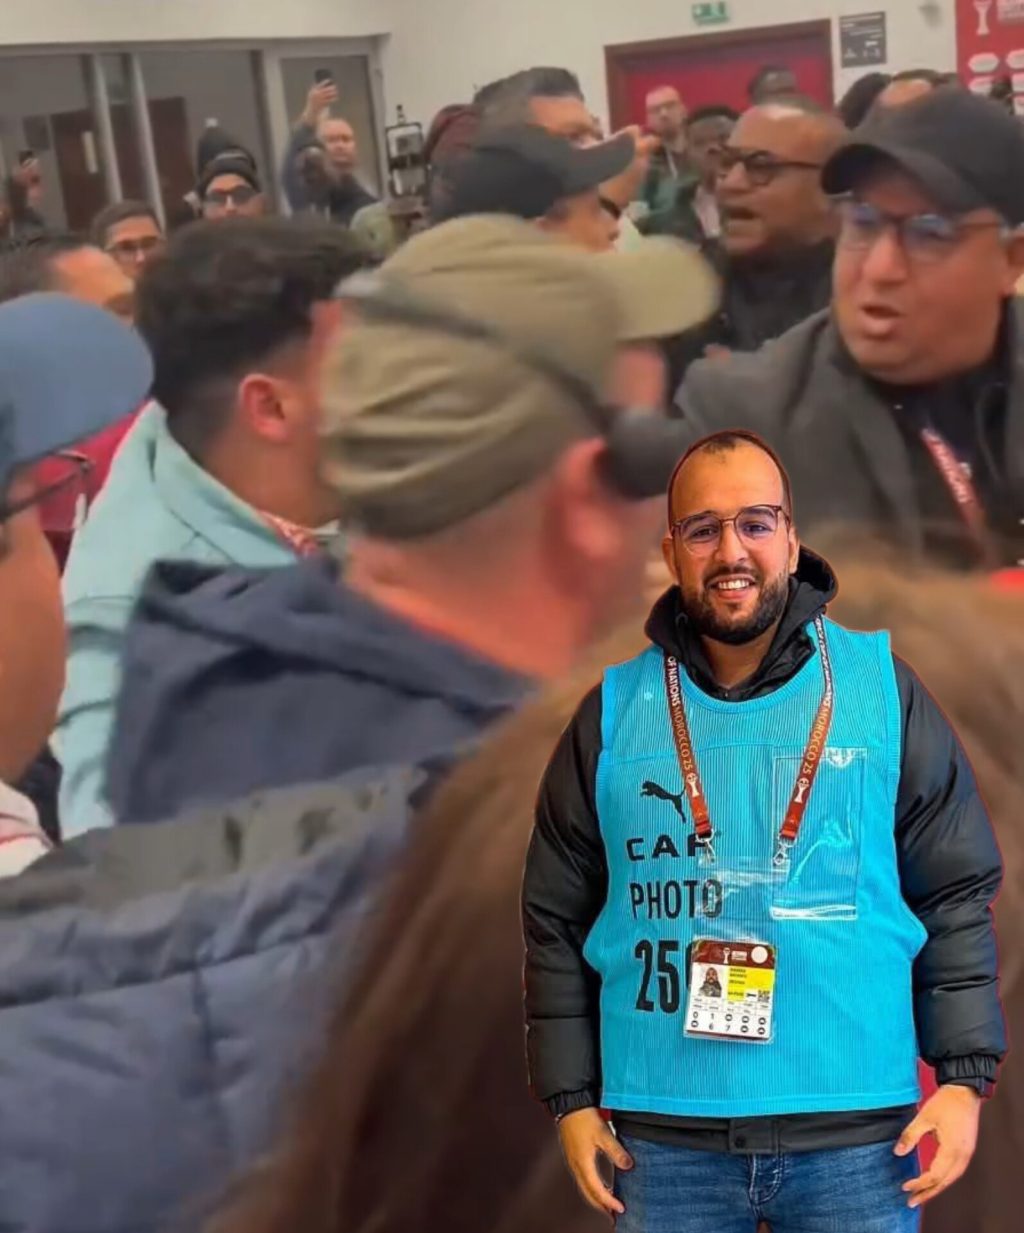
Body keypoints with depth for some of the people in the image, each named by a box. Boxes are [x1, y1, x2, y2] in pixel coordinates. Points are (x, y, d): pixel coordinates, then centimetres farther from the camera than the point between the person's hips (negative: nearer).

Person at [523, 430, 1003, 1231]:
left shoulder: (883, 688, -1)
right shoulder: (614, 713, 1)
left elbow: (957, 895, 3)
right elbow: (556, 921, 6)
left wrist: (963, 1076, -2)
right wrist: (571, 1098, 4)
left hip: (854, 1131, 0)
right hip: (664, 1134, 1)